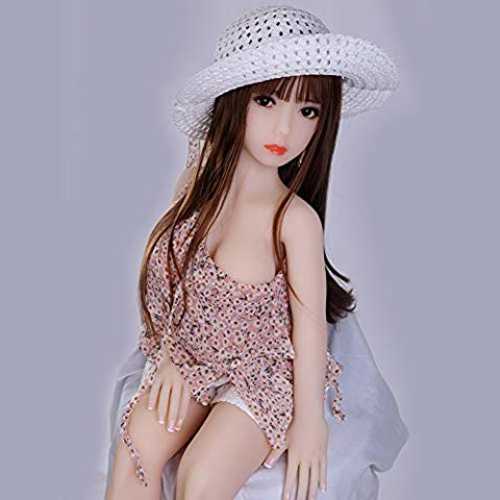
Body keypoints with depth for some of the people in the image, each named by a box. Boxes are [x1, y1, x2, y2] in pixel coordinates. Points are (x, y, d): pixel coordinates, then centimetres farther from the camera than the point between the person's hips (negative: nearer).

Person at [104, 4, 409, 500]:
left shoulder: (295, 218, -21)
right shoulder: (198, 181, -7)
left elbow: (310, 323, -15)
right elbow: (174, 276, 2)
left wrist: (309, 422, -11)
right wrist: (169, 357, -4)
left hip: (267, 370, -4)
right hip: (190, 353, 5)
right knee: (134, 450, -15)